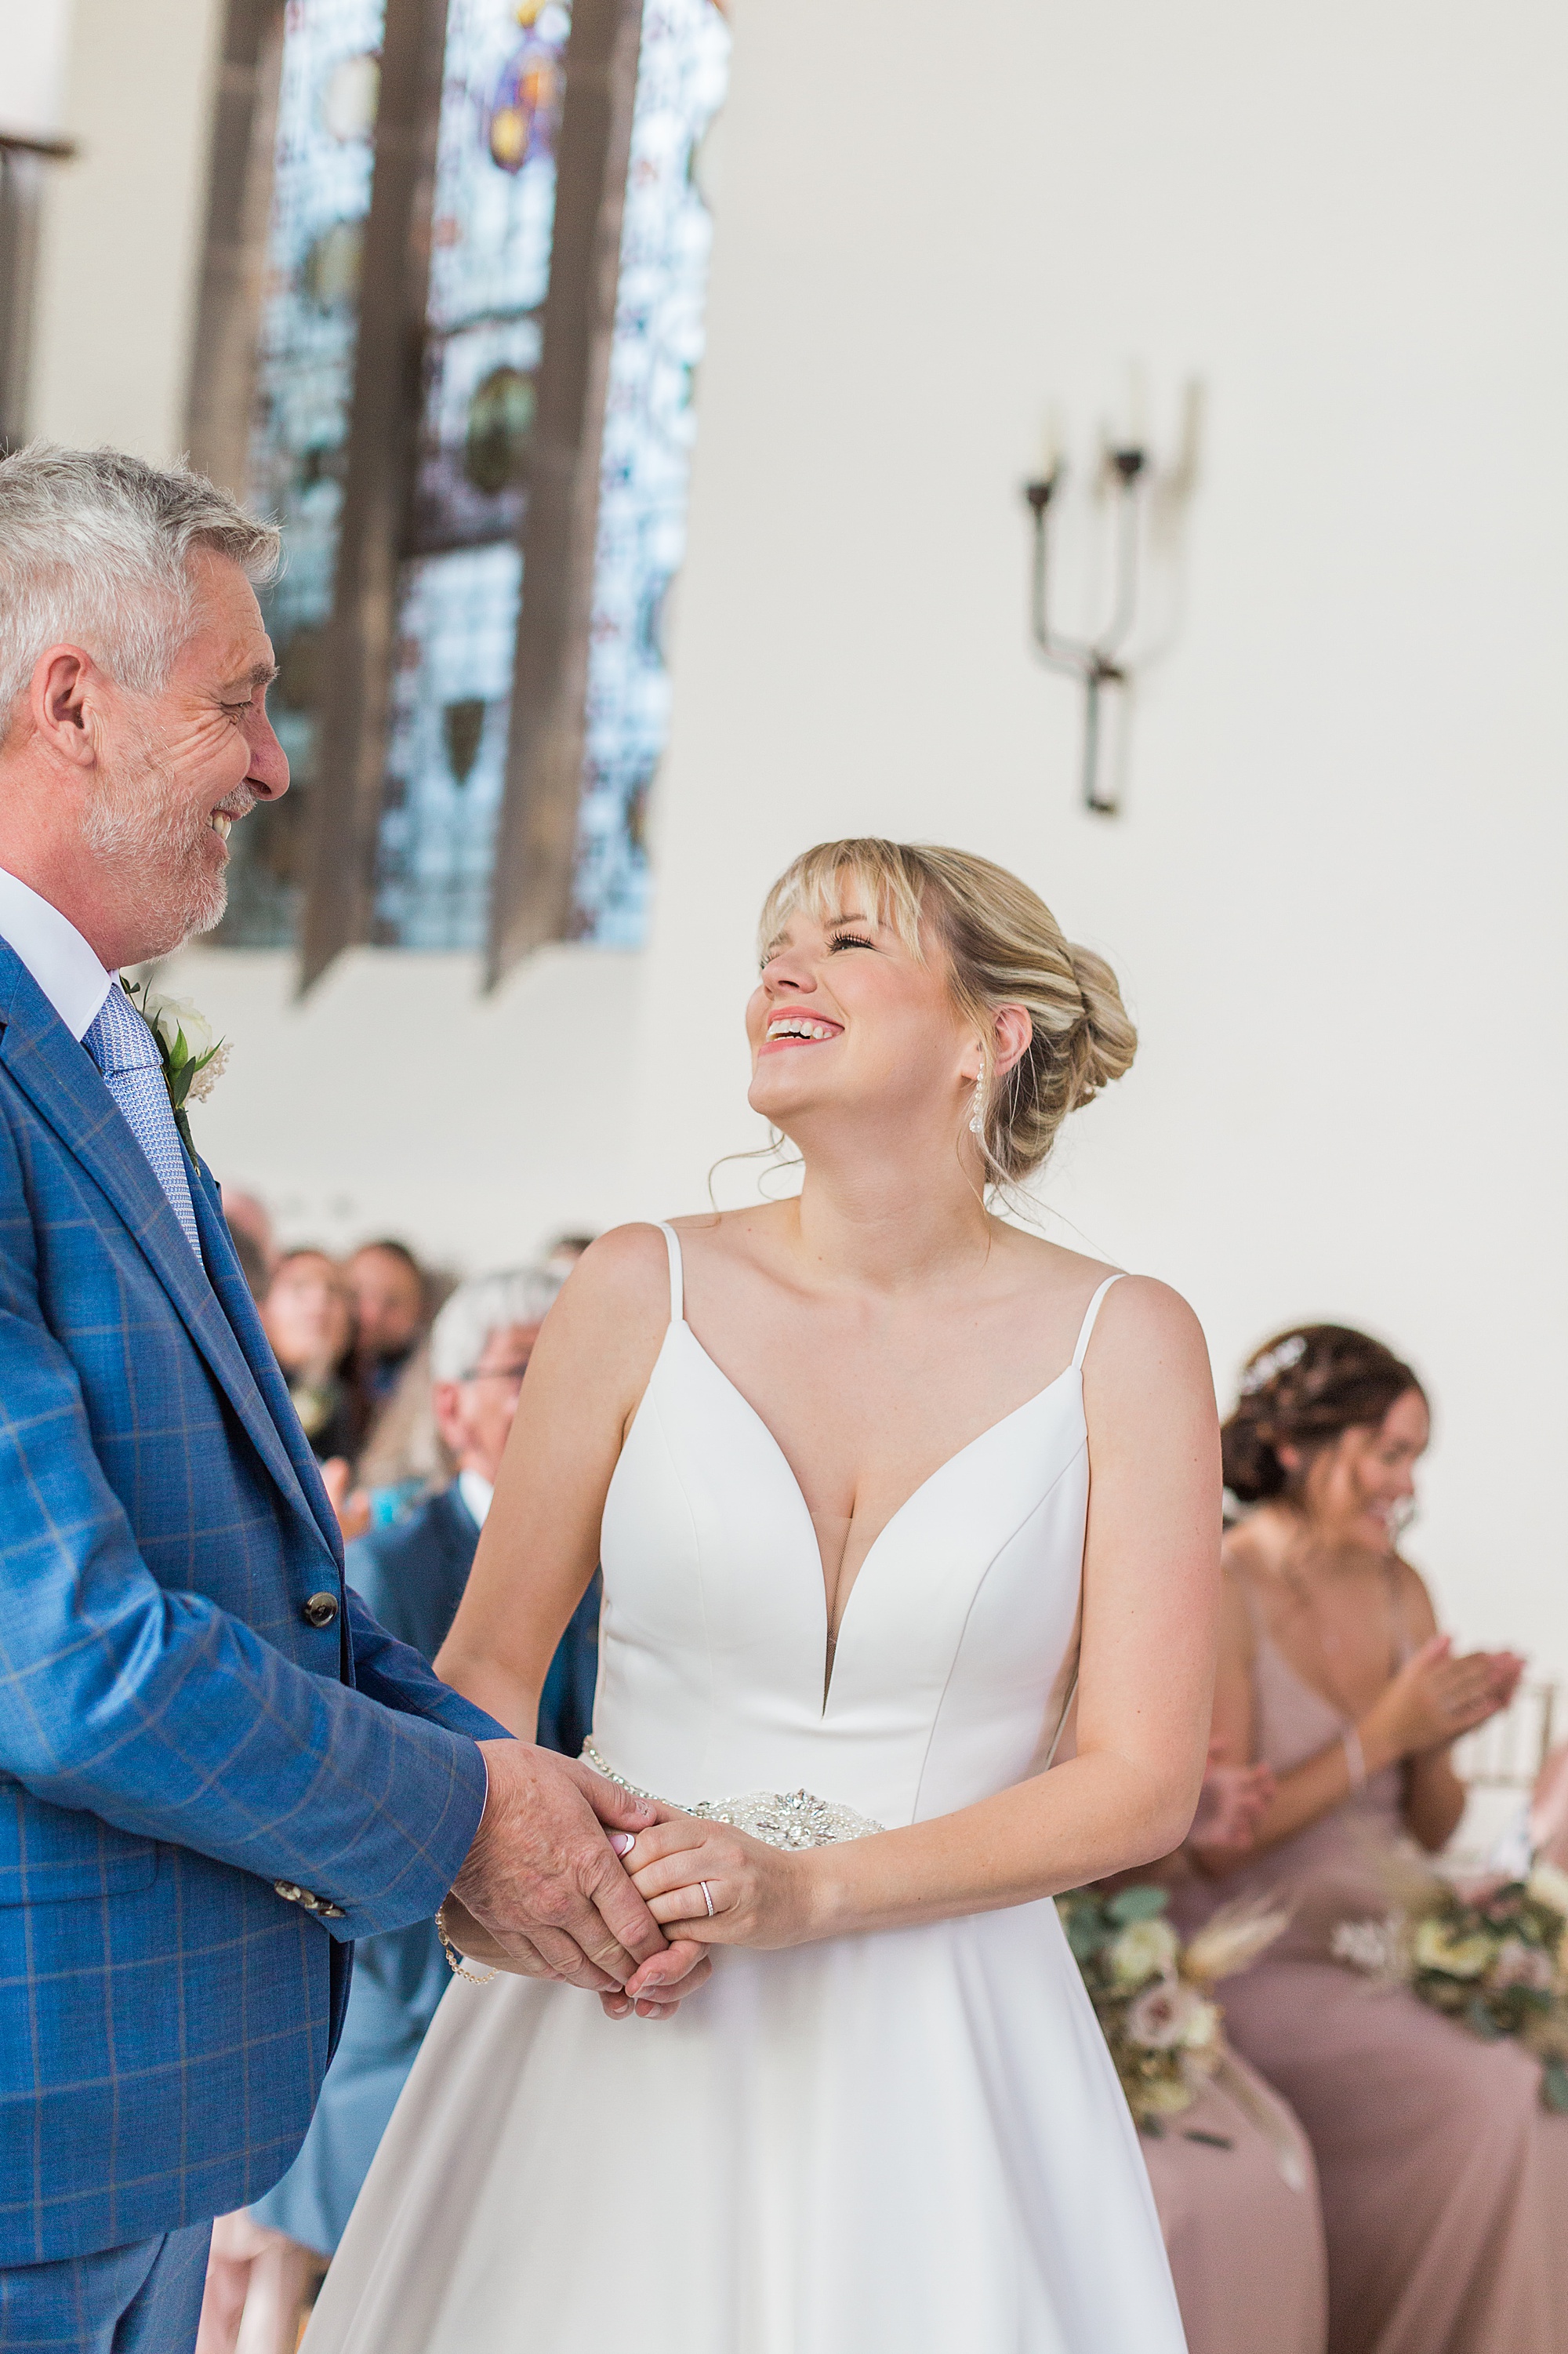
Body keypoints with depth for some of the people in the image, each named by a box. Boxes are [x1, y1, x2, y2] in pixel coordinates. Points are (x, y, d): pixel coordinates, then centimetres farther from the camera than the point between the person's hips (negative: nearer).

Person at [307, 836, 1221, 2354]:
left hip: (934, 2052, -1)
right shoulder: (644, 1295, -1)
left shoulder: (1123, 1347, -4)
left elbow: (1142, 1784, -6)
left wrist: (808, 1890, -17)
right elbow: (488, 1666, 5)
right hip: (615, 2034, 1)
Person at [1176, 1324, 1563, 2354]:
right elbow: (1219, 1839, -15)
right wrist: (1379, 1736, -17)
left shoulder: (1401, 1590, 9)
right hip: (1262, 1955, -6)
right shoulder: (1220, 1593, -11)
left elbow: (1432, 1830, 13)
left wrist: (1443, 1737, -8)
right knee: (1484, 2099, -25)